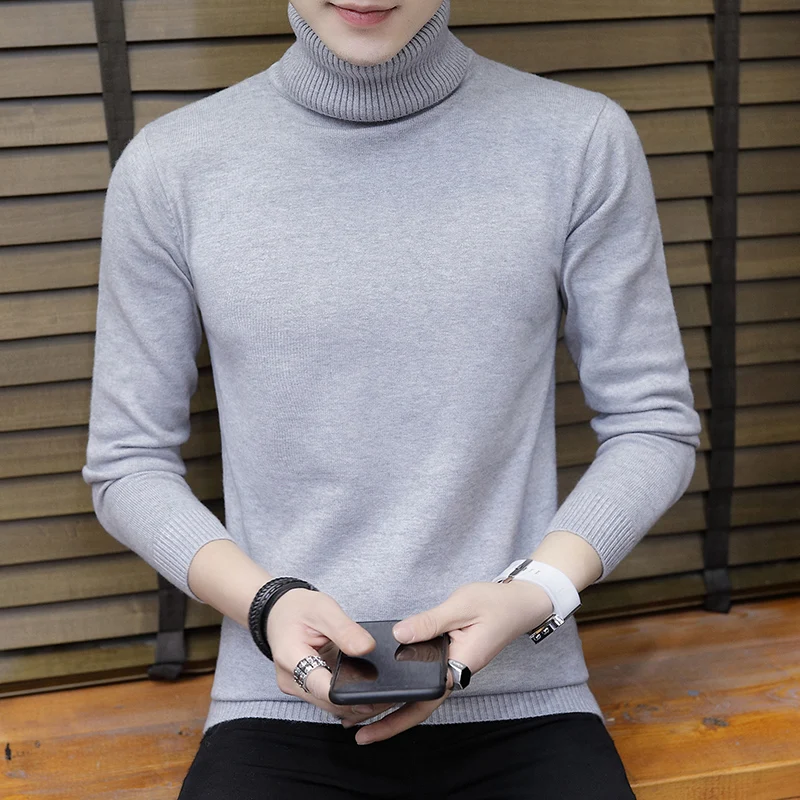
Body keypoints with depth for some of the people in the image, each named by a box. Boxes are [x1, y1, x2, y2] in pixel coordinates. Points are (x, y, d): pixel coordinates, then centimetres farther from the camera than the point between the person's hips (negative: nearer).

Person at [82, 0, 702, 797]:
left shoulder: (581, 142, -2)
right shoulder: (171, 168, 0)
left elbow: (653, 425, 5)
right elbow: (127, 462, 6)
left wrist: (537, 591, -11)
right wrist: (263, 601, -11)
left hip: (523, 706, 1)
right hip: (280, 708, 0)